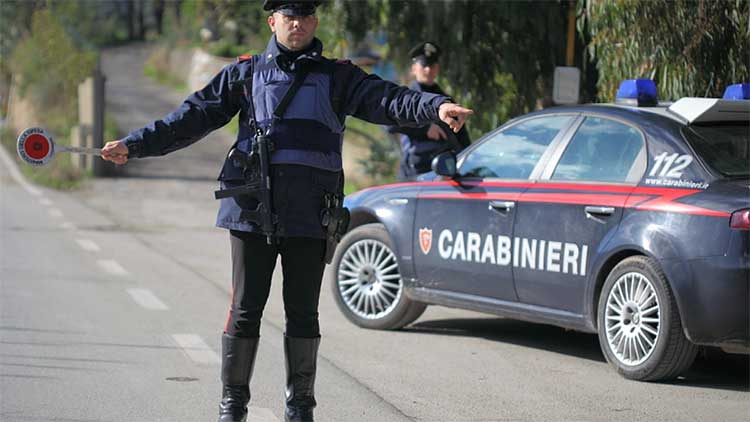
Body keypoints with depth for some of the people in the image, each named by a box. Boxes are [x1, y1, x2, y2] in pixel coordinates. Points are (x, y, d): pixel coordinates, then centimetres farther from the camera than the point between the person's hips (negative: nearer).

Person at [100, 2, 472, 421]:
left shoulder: (337, 76, 11)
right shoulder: (245, 73, 12)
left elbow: (385, 99, -4)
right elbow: (194, 116, 12)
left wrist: (436, 106, -23)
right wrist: (134, 145, 6)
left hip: (310, 213, 0)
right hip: (253, 208, 0)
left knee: (303, 312, 5)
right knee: (245, 309, 1)